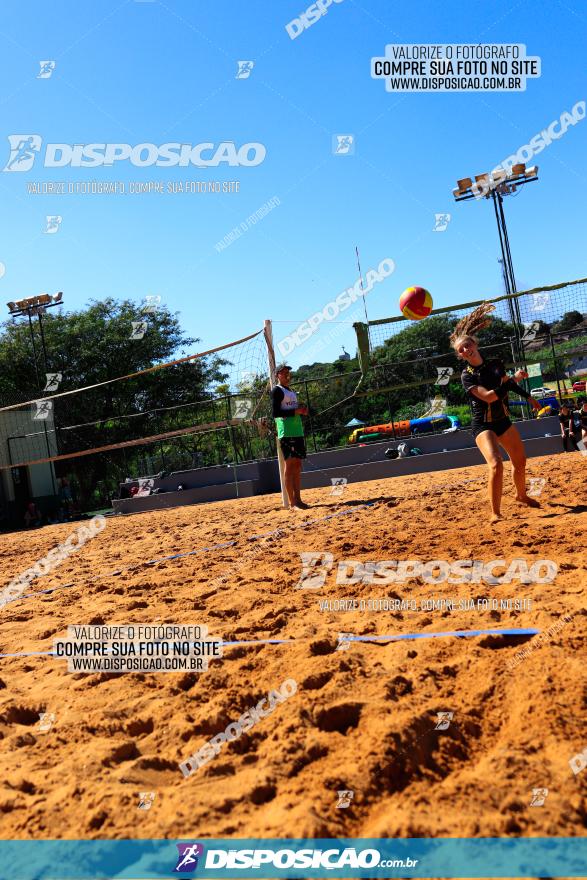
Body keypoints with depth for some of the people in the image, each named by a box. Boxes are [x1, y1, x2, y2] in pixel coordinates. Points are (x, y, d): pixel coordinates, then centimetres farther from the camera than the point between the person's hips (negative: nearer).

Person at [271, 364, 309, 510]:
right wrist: (296, 411, -17)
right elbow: (276, 413, -14)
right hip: (286, 433, -9)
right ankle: (292, 503, -10)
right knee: (290, 466, -10)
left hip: (298, 432, 9)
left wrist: (302, 411, 10)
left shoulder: (292, 392, 23)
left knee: (297, 466, 7)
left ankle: (298, 499, 11)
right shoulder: (277, 390, -4)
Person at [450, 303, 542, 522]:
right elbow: (489, 396, -26)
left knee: (520, 461, 17)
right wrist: (514, 378, -21)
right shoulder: (467, 375, -14)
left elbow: (510, 384, 21)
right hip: (483, 424, -6)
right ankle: (495, 513, -17)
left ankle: (521, 495, 44)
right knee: (496, 465, -24)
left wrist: (528, 397, 27)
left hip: (503, 420, 6)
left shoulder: (496, 364, 2)